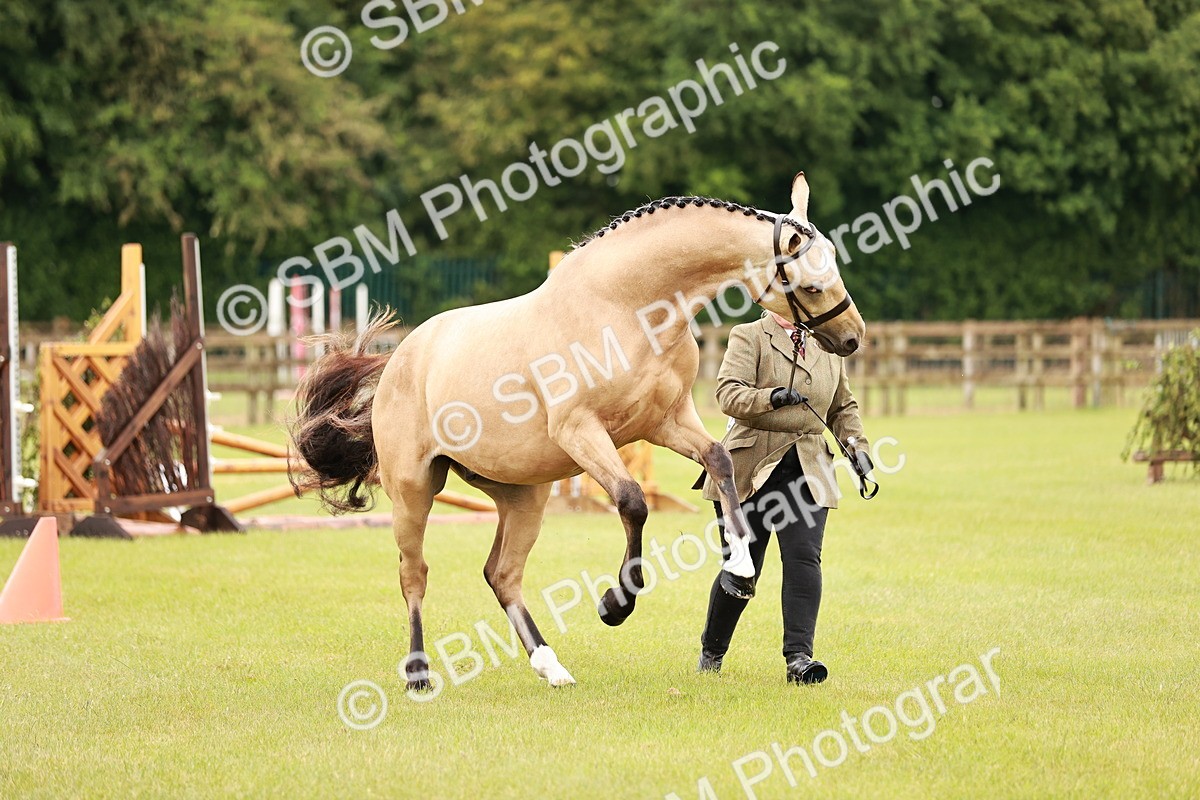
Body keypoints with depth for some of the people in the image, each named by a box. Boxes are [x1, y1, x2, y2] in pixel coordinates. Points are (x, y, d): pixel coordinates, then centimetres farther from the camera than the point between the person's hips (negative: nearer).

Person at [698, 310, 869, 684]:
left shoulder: (828, 347, 16)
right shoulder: (749, 338, -1)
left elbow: (843, 407, 25)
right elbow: (728, 394, -15)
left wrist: (857, 446, 8)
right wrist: (772, 398, -32)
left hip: (808, 470, 4)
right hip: (751, 469, -3)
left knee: (804, 558, -14)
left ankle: (798, 656, -18)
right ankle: (711, 652, 25)